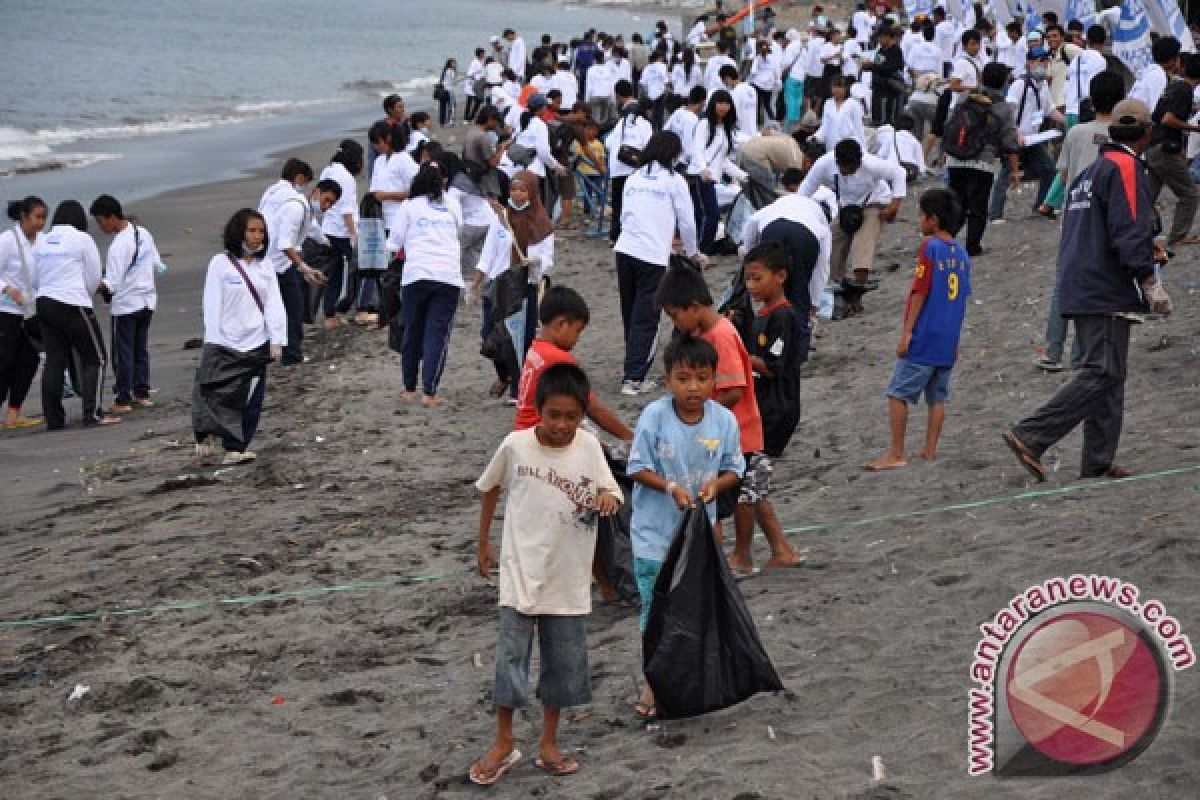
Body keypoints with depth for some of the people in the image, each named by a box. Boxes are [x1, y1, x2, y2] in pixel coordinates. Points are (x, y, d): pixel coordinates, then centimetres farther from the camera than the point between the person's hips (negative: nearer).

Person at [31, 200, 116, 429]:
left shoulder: (41, 241, 9)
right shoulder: (82, 239, -5)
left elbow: (33, 278, 13)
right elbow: (94, 278, -1)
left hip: (44, 304, 6)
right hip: (73, 305, -5)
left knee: (54, 362, 8)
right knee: (95, 359, 3)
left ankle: (53, 418, 7)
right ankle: (93, 413, -6)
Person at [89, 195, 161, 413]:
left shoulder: (118, 245, -21)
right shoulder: (143, 233, 2)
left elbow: (111, 285, -22)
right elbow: (157, 264, 11)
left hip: (125, 304, -7)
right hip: (147, 299, 7)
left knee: (122, 353, 2)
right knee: (141, 349, 16)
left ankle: (123, 400, 4)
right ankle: (142, 393, 20)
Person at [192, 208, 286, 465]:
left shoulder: (265, 266, 9)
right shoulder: (221, 263, -3)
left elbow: (274, 305, 8)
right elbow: (212, 304, -4)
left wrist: (277, 340, 0)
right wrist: (212, 343, -9)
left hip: (256, 346, 4)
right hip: (225, 345, -4)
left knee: (250, 401, 1)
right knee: (216, 395, -7)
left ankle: (235, 448, 7)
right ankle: (206, 437, 14)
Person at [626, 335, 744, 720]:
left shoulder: (724, 420, -8)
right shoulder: (654, 415, -15)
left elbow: (733, 469, 2)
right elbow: (637, 467, -10)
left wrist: (715, 484, -19)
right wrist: (671, 488, -24)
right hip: (655, 530, -2)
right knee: (655, 606, 3)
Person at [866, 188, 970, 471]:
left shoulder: (930, 247, -11)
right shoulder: (961, 253, 10)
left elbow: (920, 291, -14)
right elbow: (962, 297, 14)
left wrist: (906, 332, -12)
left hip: (923, 338, -7)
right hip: (948, 341, 8)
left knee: (898, 393, -4)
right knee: (937, 396, 12)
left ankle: (896, 453, -5)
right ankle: (930, 450, 14)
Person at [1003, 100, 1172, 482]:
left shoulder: (1093, 169, 19)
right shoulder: (1125, 167, -10)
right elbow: (1129, 231, -19)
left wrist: (1144, 247, 31)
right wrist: (1150, 282, -17)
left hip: (1080, 289, 10)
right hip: (1107, 292, -10)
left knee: (1105, 376, 11)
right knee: (1100, 374, -11)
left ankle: (1099, 462, 10)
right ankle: (1030, 437, -18)